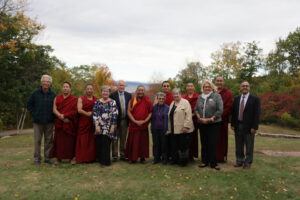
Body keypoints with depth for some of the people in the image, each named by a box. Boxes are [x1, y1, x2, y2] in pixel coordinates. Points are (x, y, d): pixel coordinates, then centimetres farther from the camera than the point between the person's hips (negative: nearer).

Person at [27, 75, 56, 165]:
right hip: (38, 122, -1)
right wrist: (34, 114, 0)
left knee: (48, 140, 6)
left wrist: (52, 116, 3)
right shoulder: (35, 93, 1)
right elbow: (29, 104, 8)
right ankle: (37, 158, 13)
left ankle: (47, 157, 17)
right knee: (37, 140, 2)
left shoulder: (53, 95, 4)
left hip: (49, 122, 1)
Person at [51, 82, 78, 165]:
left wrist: (63, 115, -14)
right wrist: (62, 117, -15)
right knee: (59, 140, 2)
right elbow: (54, 109, 1)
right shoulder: (57, 98, 11)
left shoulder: (74, 99, 3)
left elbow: (74, 111, -6)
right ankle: (58, 158, 10)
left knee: (70, 140, 0)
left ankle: (72, 157, 9)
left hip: (70, 123, -2)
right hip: (59, 123, 2)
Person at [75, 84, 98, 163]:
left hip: (93, 123, 2)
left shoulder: (96, 99, 12)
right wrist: (87, 114, -17)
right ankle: (82, 158, 6)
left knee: (92, 140, 2)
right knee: (83, 140, -1)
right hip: (83, 123, -2)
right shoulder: (81, 99, 4)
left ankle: (92, 157, 12)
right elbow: (79, 110, -8)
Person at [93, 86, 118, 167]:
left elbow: (114, 115, -4)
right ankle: (100, 159, 23)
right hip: (99, 126, 2)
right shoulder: (97, 102, 8)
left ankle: (105, 161, 8)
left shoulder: (112, 102, 1)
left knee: (106, 143, -4)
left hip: (108, 127, -2)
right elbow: (95, 114, 3)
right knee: (98, 143, 4)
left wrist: (113, 126, -9)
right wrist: (96, 125, -6)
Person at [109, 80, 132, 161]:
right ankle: (115, 155, 14)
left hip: (125, 120, 3)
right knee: (115, 139, 5)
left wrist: (129, 118, 1)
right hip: (116, 120, -3)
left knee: (123, 139, 11)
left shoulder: (128, 95, 8)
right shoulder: (112, 95, -4)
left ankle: (122, 155, 21)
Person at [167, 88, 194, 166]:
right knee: (174, 146, 10)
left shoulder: (185, 102, -5)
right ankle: (175, 160, 23)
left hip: (183, 130, -6)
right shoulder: (172, 103, 18)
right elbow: (169, 116, 20)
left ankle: (183, 161, 13)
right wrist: (169, 128, 17)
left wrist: (186, 126, -19)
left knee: (183, 145, 0)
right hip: (174, 130, 7)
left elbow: (188, 115, -13)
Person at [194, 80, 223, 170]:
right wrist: (200, 118, -5)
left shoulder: (217, 96, -1)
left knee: (212, 143, -4)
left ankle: (213, 163, 6)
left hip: (214, 124, -4)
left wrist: (211, 119, -12)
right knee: (204, 143, 9)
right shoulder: (200, 97, 13)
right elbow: (196, 109, 11)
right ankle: (204, 161, 19)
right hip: (202, 124, 4)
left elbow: (220, 110, -8)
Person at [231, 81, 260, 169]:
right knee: (238, 145, 12)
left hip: (248, 126, -4)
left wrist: (254, 127, -13)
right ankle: (239, 161, 24)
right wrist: (232, 124, 3)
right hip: (238, 126, 4)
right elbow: (234, 112, 11)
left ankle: (248, 162, 18)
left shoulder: (255, 99, -3)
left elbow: (257, 114, -7)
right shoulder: (236, 99, 10)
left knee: (249, 146, 5)